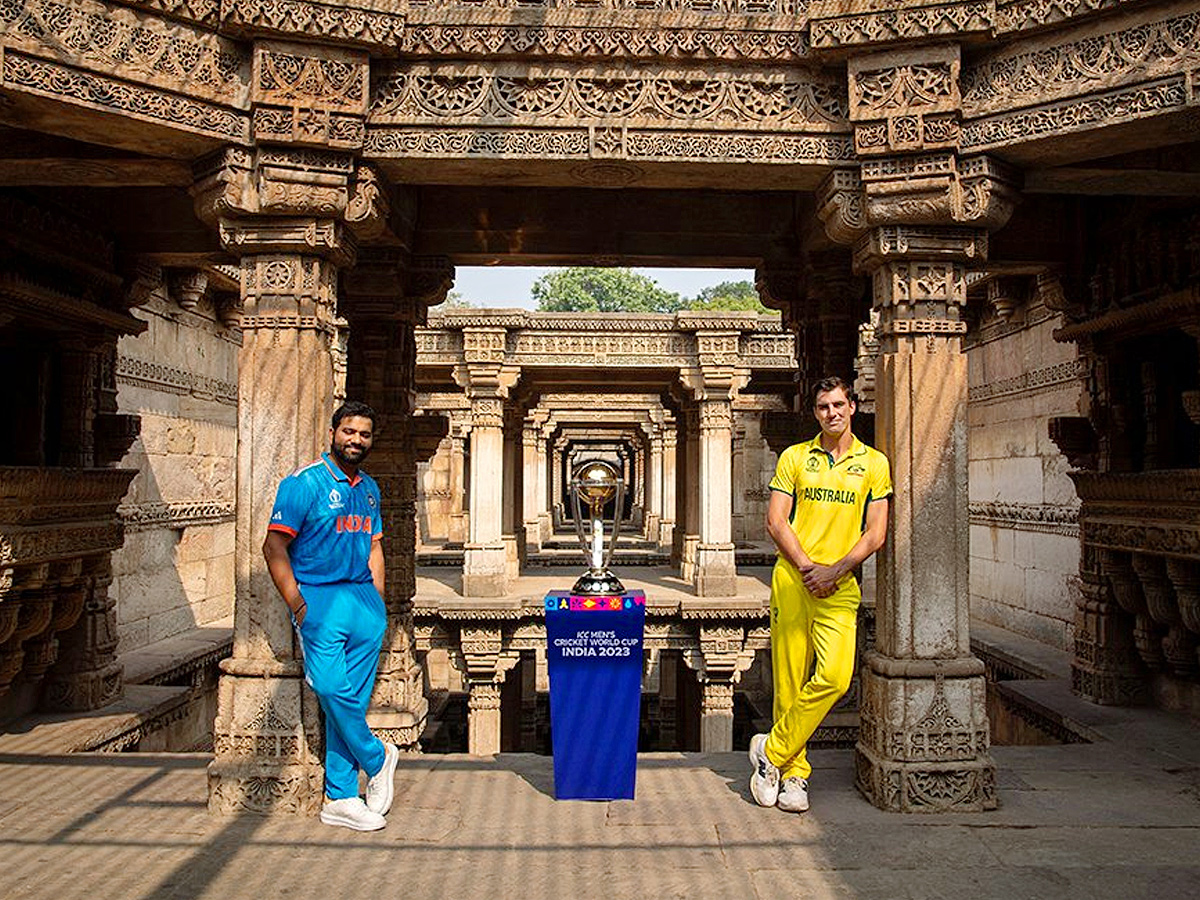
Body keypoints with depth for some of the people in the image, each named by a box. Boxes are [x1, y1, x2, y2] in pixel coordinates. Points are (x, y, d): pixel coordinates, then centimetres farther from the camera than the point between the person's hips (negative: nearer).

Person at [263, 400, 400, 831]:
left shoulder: (369, 488, 16)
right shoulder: (305, 482, -4)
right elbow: (274, 546, -8)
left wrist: (378, 602, 13)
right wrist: (298, 606, -12)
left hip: (364, 597, 5)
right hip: (319, 597, -5)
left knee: (353, 698, 4)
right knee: (332, 689, -17)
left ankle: (340, 798, 13)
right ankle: (377, 759, 8)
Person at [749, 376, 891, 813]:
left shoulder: (874, 463, 9)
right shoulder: (794, 457, 9)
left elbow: (876, 534, 4)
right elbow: (775, 521, 4)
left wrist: (835, 570, -8)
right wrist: (806, 566, -8)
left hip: (840, 585, 0)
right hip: (791, 580, 0)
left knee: (835, 677, -15)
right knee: (789, 679, 1)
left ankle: (773, 751, 3)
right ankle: (794, 772, 14)